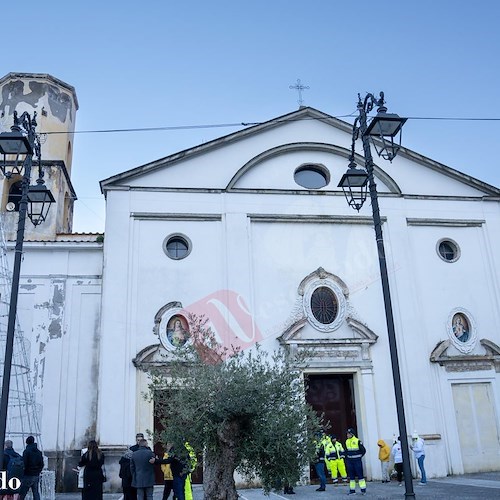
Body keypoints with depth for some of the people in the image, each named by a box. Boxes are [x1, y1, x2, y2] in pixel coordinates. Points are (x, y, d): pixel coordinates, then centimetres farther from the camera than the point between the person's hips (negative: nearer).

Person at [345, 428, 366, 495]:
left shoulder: (358, 441, -11)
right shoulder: (347, 441, 7)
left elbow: (363, 450, -5)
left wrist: (359, 457, -1)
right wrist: (347, 457, 9)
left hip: (357, 461, -6)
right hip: (350, 461, 6)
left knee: (360, 475, -3)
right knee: (351, 476, 9)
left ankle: (363, 489, 3)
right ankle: (352, 490, 15)